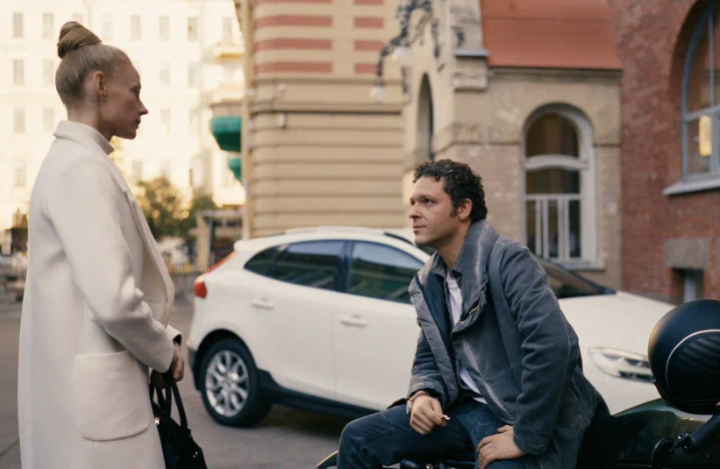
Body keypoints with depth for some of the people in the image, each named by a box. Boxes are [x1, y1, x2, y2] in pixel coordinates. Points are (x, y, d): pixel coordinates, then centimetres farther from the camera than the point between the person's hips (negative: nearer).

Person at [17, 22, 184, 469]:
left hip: (90, 388, 10)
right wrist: (164, 352, -8)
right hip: (94, 395, -10)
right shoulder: (83, 167, -16)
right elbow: (114, 301, -25)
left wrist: (165, 339, 7)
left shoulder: (77, 161, 13)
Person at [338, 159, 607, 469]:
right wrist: (422, 394, -7)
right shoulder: (428, 283, 10)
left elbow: (553, 344, -26)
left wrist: (525, 436, -23)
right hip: (464, 406, 7)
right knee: (358, 439, -3)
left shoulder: (507, 259, -15)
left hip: (515, 415, -7)